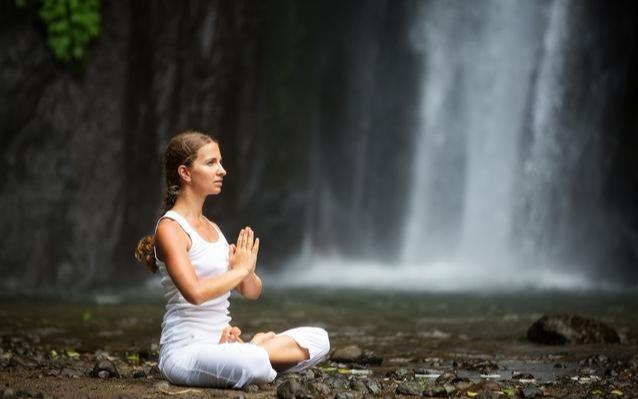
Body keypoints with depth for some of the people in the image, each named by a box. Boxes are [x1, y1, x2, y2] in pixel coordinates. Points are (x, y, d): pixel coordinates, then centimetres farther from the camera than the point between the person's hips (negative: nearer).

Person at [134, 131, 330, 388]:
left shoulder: (211, 228, 16)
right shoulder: (170, 229, -9)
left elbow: (252, 291, 19)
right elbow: (195, 292, -25)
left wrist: (248, 271, -5)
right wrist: (239, 269, -9)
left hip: (221, 346, 9)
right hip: (185, 351, -9)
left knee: (318, 339, -1)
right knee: (252, 363, -40)